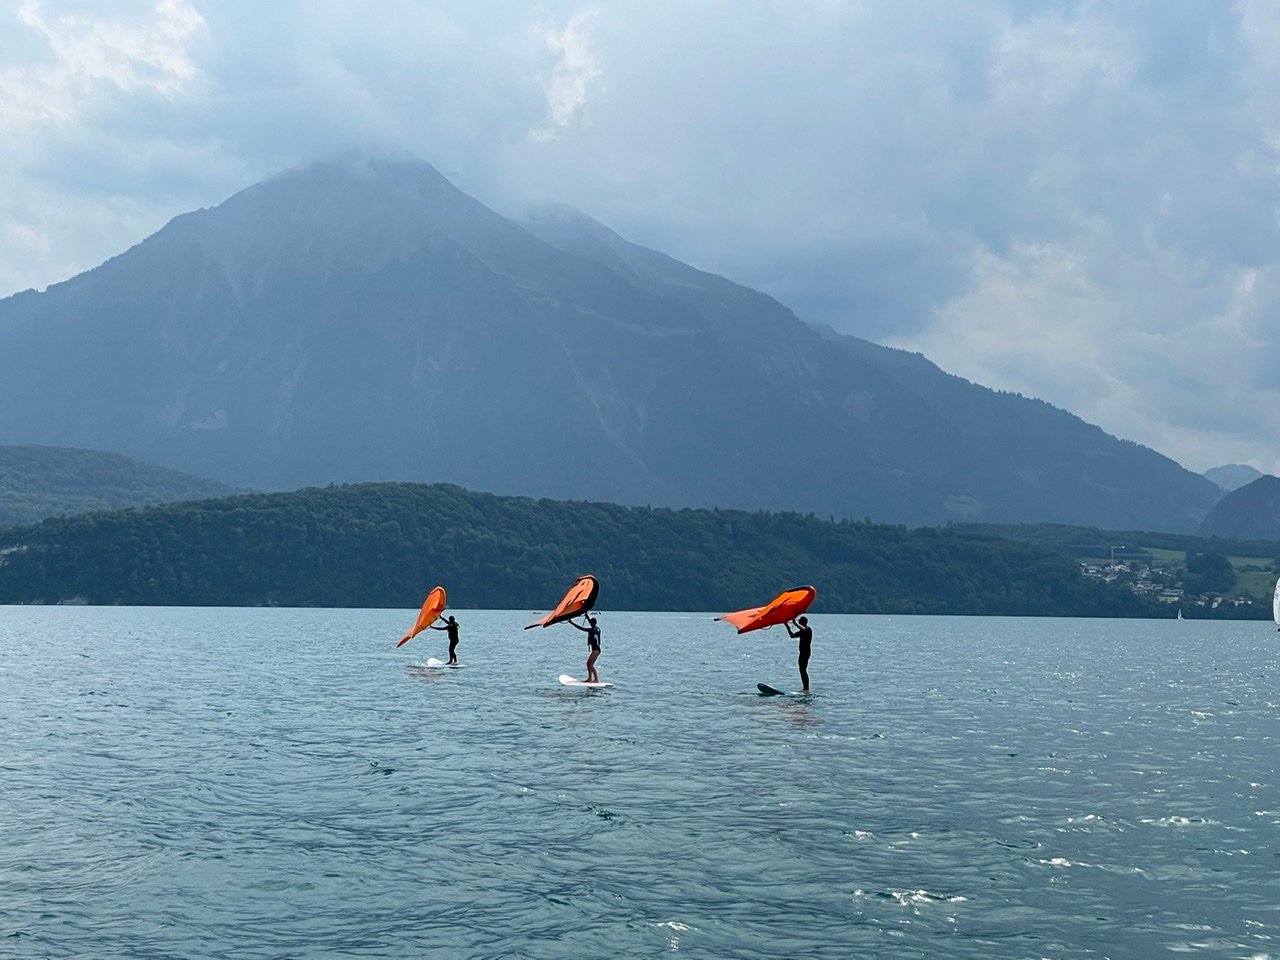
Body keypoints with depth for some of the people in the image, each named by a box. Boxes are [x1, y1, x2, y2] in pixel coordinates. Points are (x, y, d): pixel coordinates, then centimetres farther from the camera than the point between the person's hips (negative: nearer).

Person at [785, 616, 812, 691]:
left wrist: (795, 623, -27)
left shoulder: (808, 629, -10)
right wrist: (787, 627, 14)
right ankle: (804, 688, 16)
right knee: (802, 670, 11)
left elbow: (802, 629, -33)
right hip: (802, 652, 10)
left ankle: (806, 689, -16)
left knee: (803, 670, -14)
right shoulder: (802, 631, 18)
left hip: (806, 652, -10)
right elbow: (792, 636, 22)